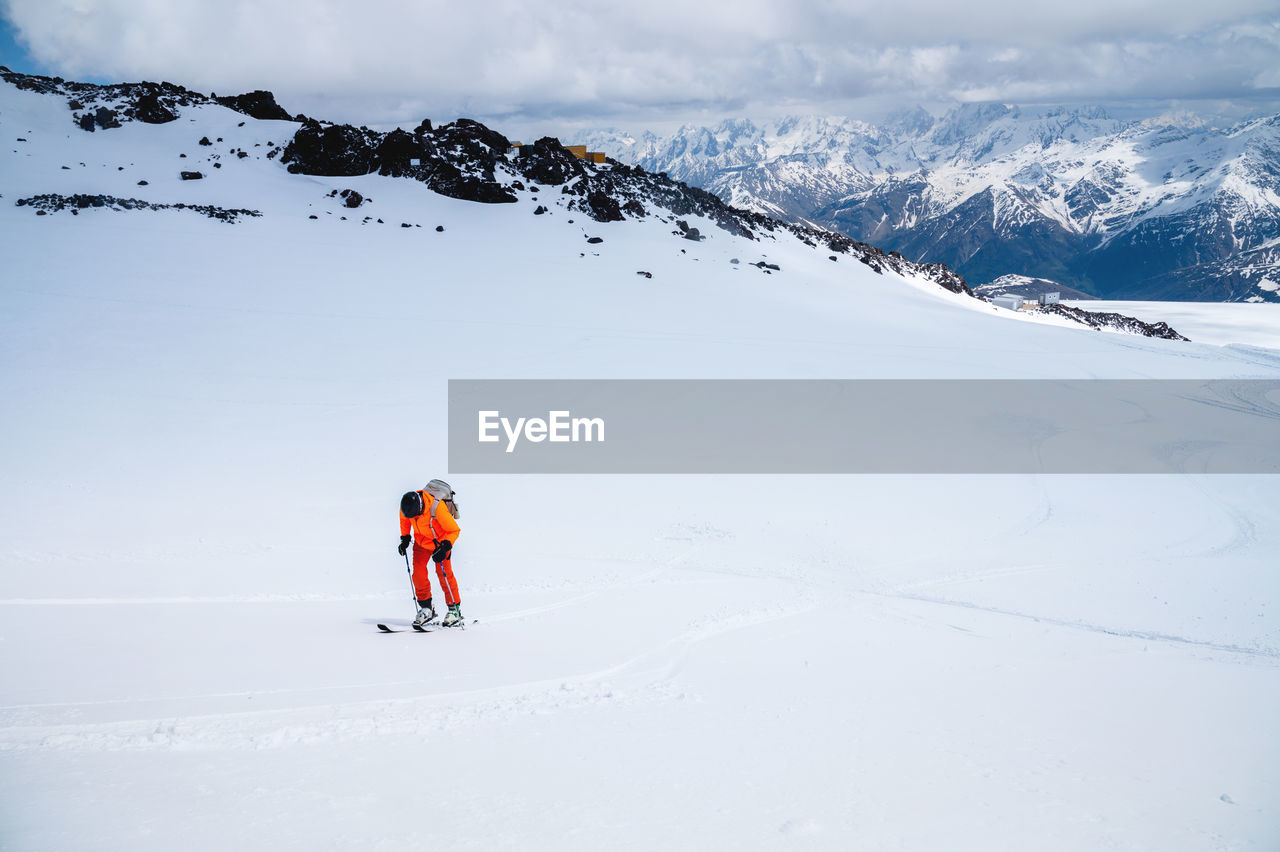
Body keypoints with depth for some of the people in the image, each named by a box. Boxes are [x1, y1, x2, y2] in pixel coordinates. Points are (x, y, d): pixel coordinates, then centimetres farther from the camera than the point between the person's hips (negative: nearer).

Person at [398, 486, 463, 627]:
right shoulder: (407, 504, -22)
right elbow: (404, 519, 6)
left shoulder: (437, 508, -37)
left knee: (443, 573, -10)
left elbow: (454, 530, -24)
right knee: (418, 572, -7)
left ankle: (455, 609, 3)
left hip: (441, 540, -5)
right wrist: (405, 538, 4)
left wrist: (444, 548, -33)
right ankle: (426, 608, 6)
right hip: (421, 540, 5)